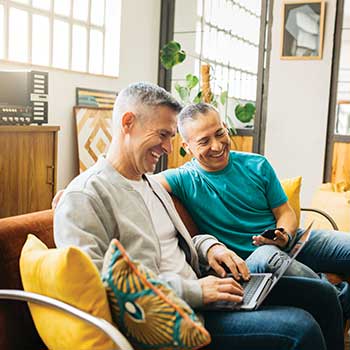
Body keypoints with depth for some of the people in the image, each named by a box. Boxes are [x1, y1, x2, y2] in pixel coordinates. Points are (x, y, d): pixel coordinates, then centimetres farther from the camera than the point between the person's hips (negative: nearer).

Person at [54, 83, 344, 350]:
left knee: (321, 294, 6)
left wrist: (209, 245, 3)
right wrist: (192, 291, -22)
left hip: (199, 291, 9)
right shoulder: (84, 197, -13)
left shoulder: (150, 183, 18)